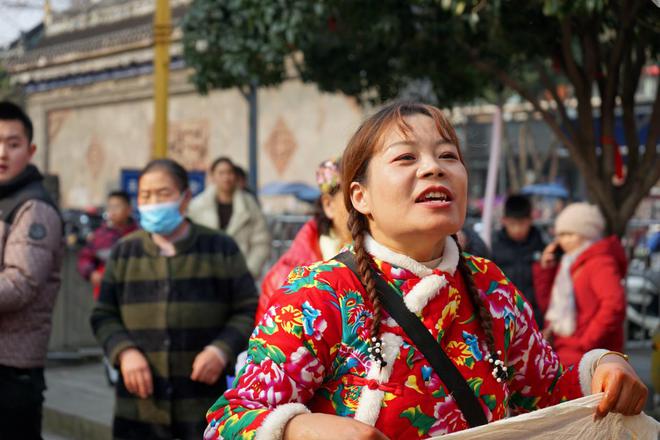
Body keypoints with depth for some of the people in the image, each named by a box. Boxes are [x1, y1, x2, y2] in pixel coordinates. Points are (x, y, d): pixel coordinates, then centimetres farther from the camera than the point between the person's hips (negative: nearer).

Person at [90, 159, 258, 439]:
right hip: (139, 408, 2)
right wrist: (124, 352, -8)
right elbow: (103, 316, 11)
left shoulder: (220, 249, 3)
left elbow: (249, 311, 5)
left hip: (207, 407, -2)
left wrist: (222, 350, -12)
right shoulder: (124, 252, 8)